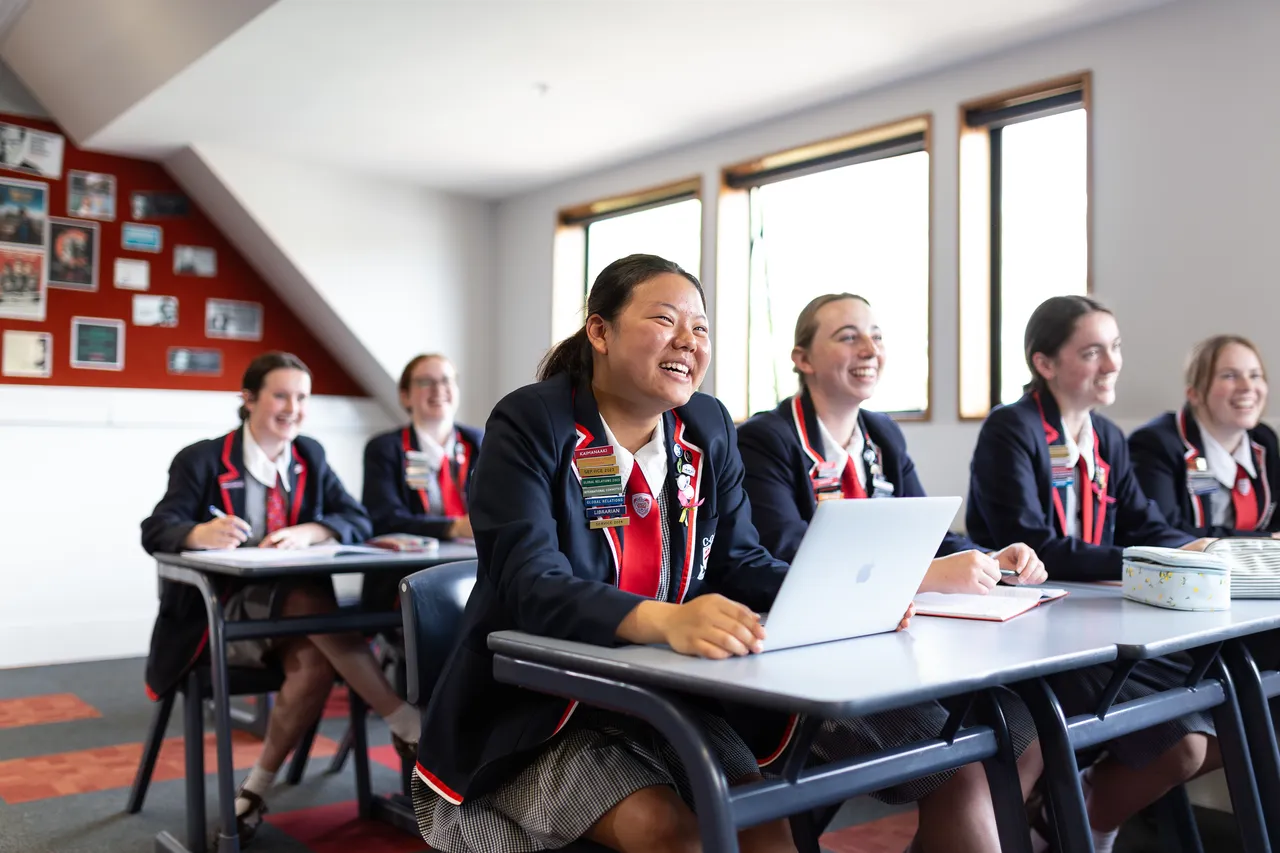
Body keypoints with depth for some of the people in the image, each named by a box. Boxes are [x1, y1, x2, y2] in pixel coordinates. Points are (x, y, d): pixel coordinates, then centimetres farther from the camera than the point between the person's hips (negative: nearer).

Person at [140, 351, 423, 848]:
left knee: (315, 661, -32)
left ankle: (255, 791, -14)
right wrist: (201, 533, -39)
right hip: (216, 616, -4)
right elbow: (156, 531, -14)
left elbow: (357, 520, 2)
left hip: (293, 612, 4)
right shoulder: (201, 459, -3)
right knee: (312, 600, -34)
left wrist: (308, 532, -21)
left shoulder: (310, 456, 11)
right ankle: (410, 730, -30)